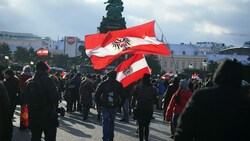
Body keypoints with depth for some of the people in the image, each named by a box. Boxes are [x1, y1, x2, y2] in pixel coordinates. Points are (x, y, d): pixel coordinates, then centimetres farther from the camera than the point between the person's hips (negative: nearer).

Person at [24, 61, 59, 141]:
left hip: (34, 118, 5)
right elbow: (55, 97, -17)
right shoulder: (48, 81, -13)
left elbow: (26, 100, 7)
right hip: (48, 117, -5)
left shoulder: (28, 82, 3)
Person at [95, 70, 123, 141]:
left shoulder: (103, 84, -2)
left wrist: (99, 103, 5)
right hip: (114, 106, 2)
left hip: (105, 106, -1)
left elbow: (96, 95, -2)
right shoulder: (119, 84, 0)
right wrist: (119, 104, 12)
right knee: (112, 122, 15)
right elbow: (122, 95, 3)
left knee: (105, 122, 1)